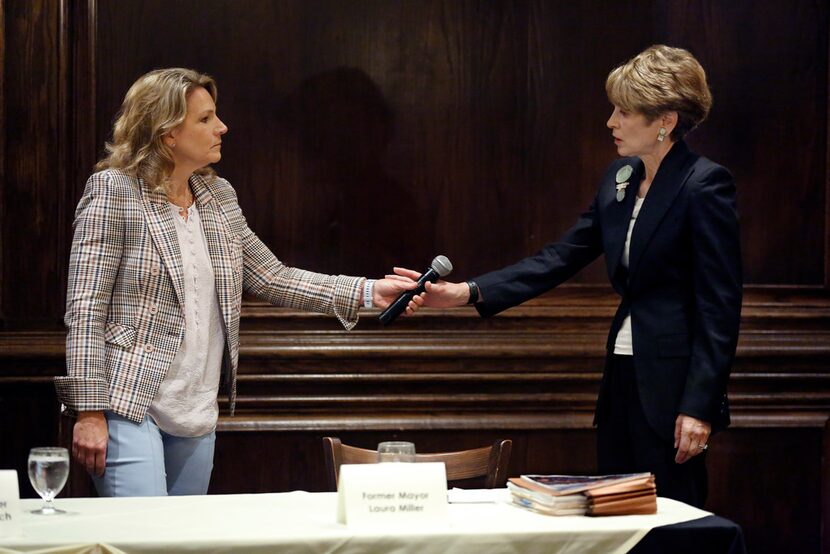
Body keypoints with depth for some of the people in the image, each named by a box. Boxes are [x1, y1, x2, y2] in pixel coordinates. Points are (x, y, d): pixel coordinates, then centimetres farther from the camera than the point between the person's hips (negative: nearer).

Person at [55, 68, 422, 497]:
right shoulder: (113, 191, -9)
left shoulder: (218, 196, 11)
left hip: (197, 414, 7)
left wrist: (366, 292, 2)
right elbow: (85, 308, -12)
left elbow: (272, 278, 14)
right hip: (128, 405, -7)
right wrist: (89, 412, -17)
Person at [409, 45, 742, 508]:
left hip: (673, 388, -8)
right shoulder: (621, 178, 11)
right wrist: (468, 293, 0)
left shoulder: (705, 186, -13)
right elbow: (561, 258, 10)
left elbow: (720, 304, -15)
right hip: (622, 381, 8)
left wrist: (699, 405, -19)